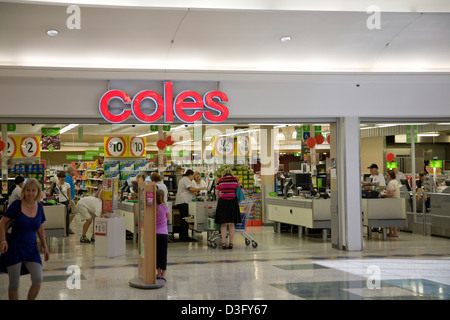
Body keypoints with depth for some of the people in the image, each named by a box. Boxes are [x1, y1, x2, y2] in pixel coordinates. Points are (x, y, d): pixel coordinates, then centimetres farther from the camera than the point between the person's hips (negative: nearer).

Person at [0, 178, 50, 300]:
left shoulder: (39, 207, 3)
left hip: (32, 248, 3)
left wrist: (45, 247, 13)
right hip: (14, 247, -3)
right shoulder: (17, 204, -9)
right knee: (14, 284, 1)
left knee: (38, 280, -10)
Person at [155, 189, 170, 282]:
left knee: (156, 253, 11)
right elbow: (168, 217, 6)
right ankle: (163, 274, 5)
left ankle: (159, 273, 15)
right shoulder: (164, 207, -10)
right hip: (163, 233, -2)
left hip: (154, 233, 2)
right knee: (163, 253, 4)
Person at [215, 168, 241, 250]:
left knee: (223, 224, 5)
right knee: (231, 224, 8)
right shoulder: (235, 179, 6)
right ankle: (231, 243, 7)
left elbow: (217, 193, 10)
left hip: (222, 201, 0)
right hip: (233, 201, 0)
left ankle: (223, 243, -1)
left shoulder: (220, 180, 7)